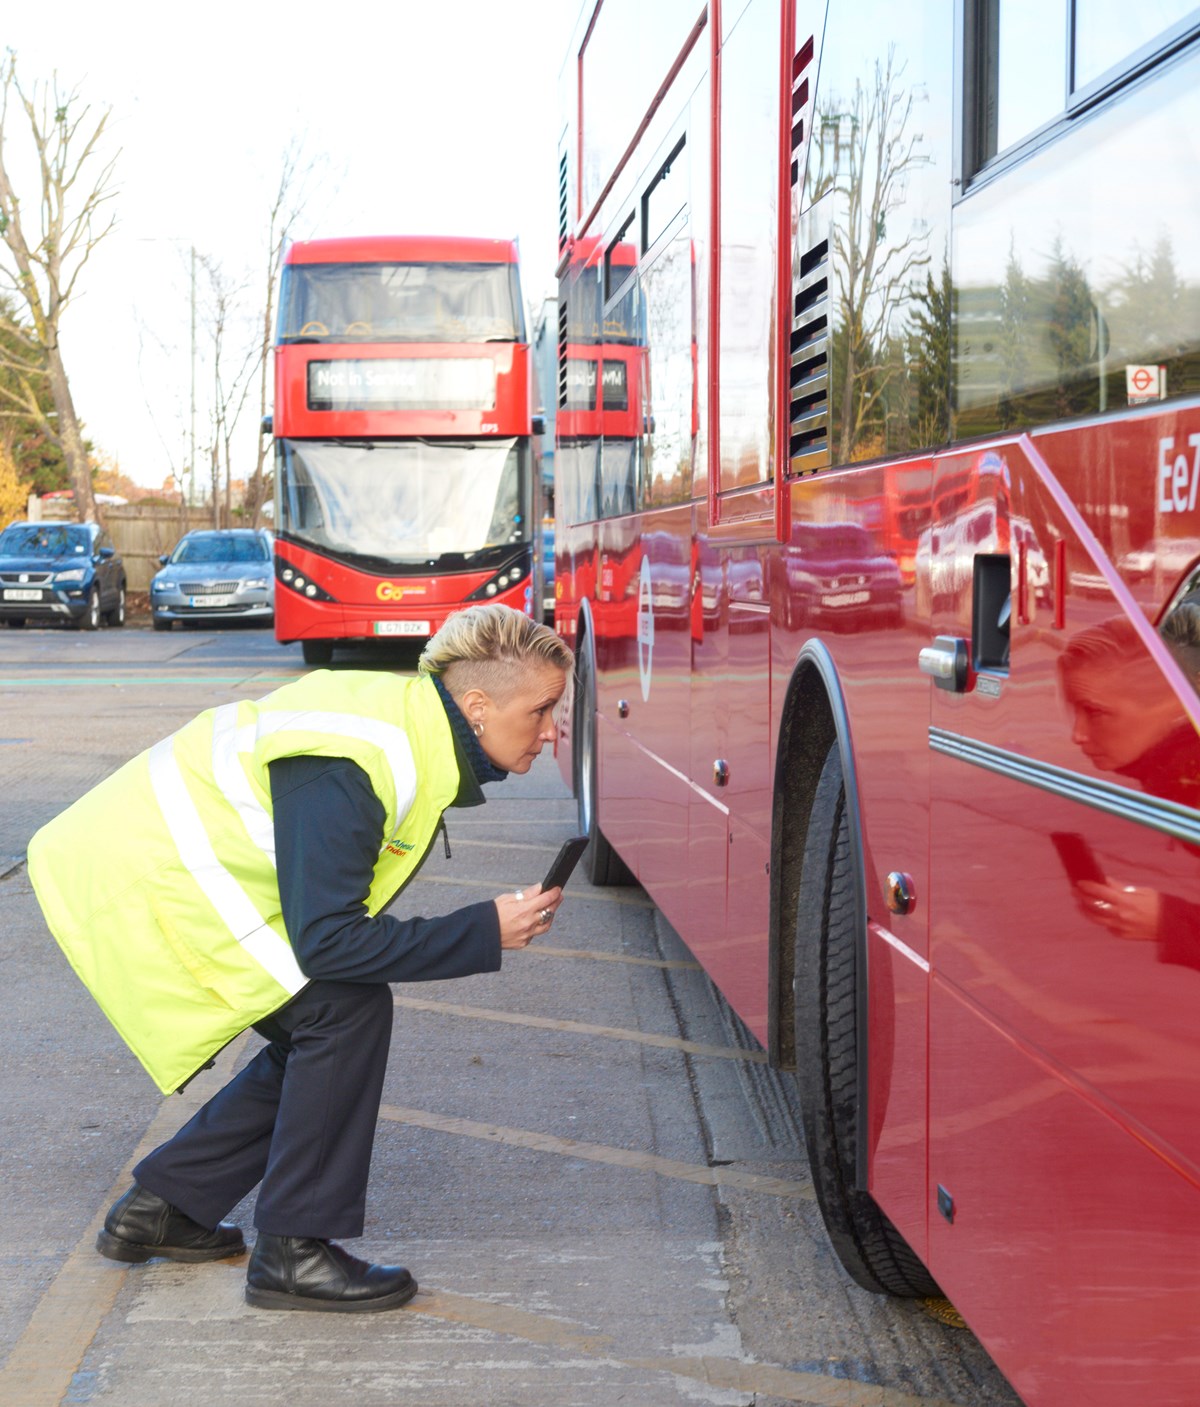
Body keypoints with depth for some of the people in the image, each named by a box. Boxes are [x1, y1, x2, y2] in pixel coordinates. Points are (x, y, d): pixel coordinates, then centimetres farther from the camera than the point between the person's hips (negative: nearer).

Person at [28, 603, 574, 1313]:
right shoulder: (346, 775, -31)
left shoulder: (411, 716, -1)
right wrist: (485, 932, -25)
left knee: (321, 1036, 10)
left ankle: (158, 1208, 20)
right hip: (149, 880, -10)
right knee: (348, 1009, -15)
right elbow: (326, 940, -28)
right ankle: (293, 1253, -7)